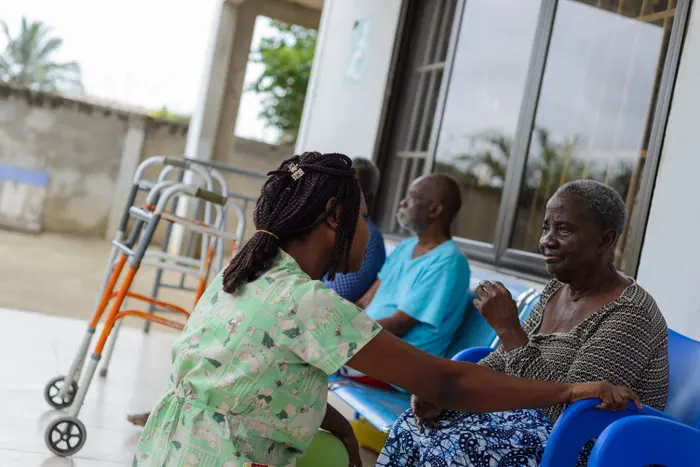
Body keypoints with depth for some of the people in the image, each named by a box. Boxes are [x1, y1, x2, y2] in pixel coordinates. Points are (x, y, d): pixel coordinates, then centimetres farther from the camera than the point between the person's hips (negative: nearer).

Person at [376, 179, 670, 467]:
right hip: (535, 419, 8)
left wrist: (507, 326, -27)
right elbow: (503, 361, 11)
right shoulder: (557, 290, 6)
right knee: (413, 426, -3)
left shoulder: (630, 315, -21)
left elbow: (565, 409, -28)